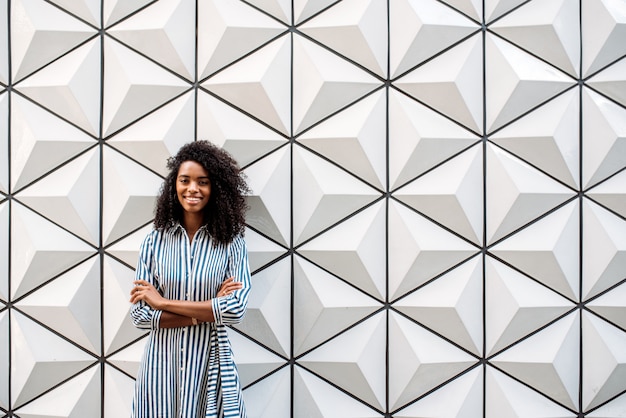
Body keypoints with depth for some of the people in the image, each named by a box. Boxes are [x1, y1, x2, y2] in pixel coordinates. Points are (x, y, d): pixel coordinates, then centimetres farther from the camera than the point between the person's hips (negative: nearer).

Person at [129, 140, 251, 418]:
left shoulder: (231, 242, -5)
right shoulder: (155, 240, -3)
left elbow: (237, 309, -17)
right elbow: (139, 314, -7)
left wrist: (163, 302, -14)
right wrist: (207, 311, -15)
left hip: (210, 364, -1)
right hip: (161, 364, 1)